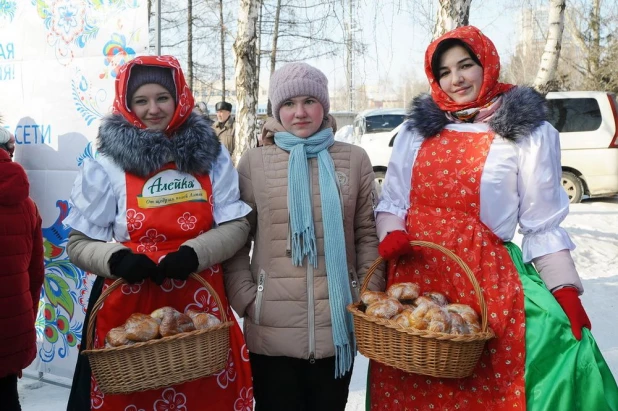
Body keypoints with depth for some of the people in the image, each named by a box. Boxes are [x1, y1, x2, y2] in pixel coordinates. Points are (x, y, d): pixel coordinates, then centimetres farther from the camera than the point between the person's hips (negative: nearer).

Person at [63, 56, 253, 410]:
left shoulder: (210, 155, 3)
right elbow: (79, 244, 1)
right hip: (129, 309, -1)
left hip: (200, 306, 2)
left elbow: (237, 225, 2)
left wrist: (194, 254, -15)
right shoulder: (106, 166, -2)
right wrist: (116, 259, -19)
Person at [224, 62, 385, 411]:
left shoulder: (354, 159, 4)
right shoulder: (254, 162, 2)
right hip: (272, 329, -1)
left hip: (338, 325, 1)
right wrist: (245, 299, -5)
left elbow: (368, 234, 6)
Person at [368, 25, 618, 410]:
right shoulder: (417, 129, 10)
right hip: (413, 274, 4)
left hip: (484, 276, -3)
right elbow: (392, 202, 13)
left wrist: (567, 293, -9)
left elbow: (543, 226, -1)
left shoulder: (528, 132, 0)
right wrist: (392, 234, -8)